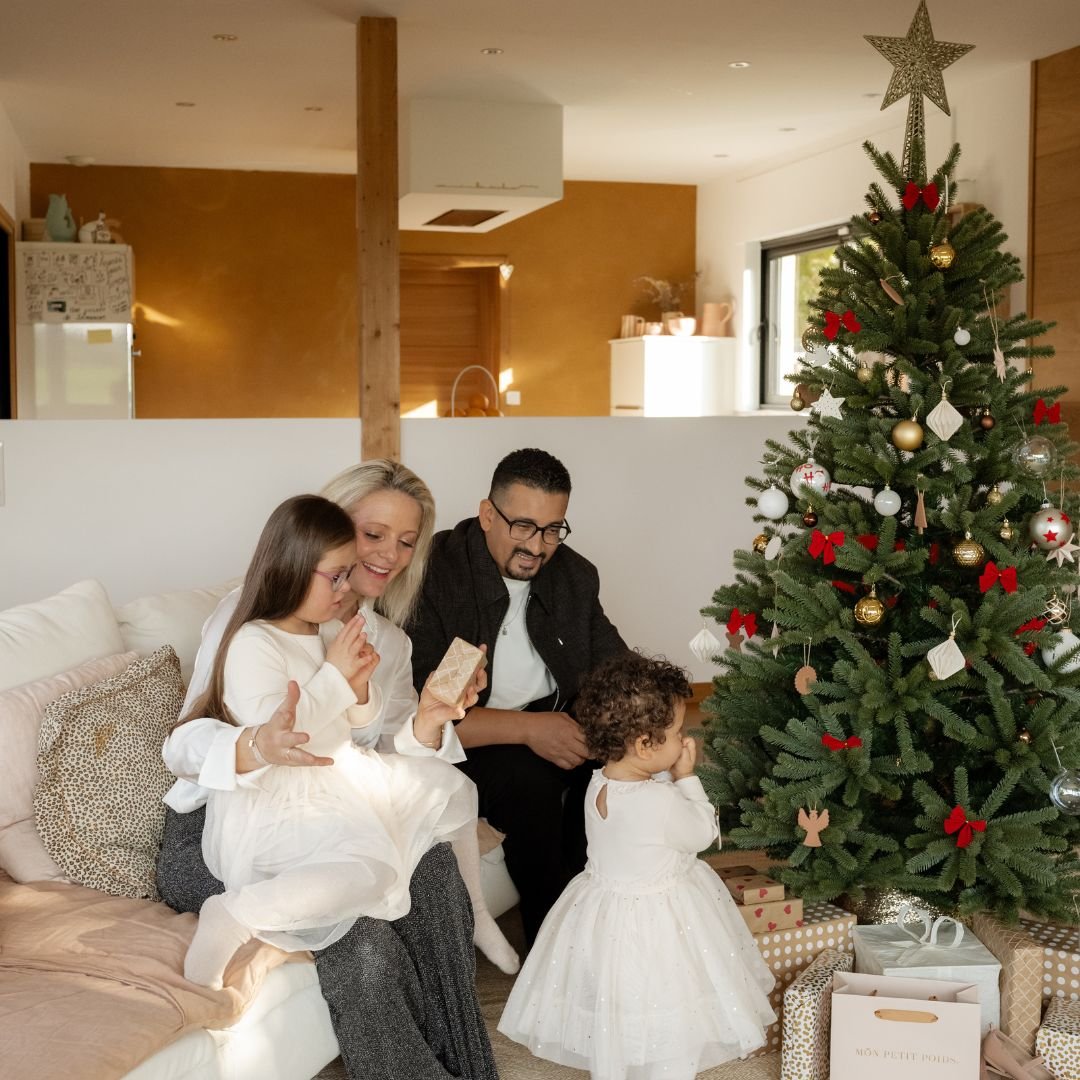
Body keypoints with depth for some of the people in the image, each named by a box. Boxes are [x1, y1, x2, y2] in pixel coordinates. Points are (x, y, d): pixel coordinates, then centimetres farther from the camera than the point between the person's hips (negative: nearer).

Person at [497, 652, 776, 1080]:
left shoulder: (599, 784, -6)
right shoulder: (660, 801, -30)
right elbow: (702, 834, -12)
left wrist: (670, 777, 0)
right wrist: (686, 778, -6)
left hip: (604, 913, 8)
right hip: (658, 923, -8)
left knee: (609, 1016, 23)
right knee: (668, 1020, 9)